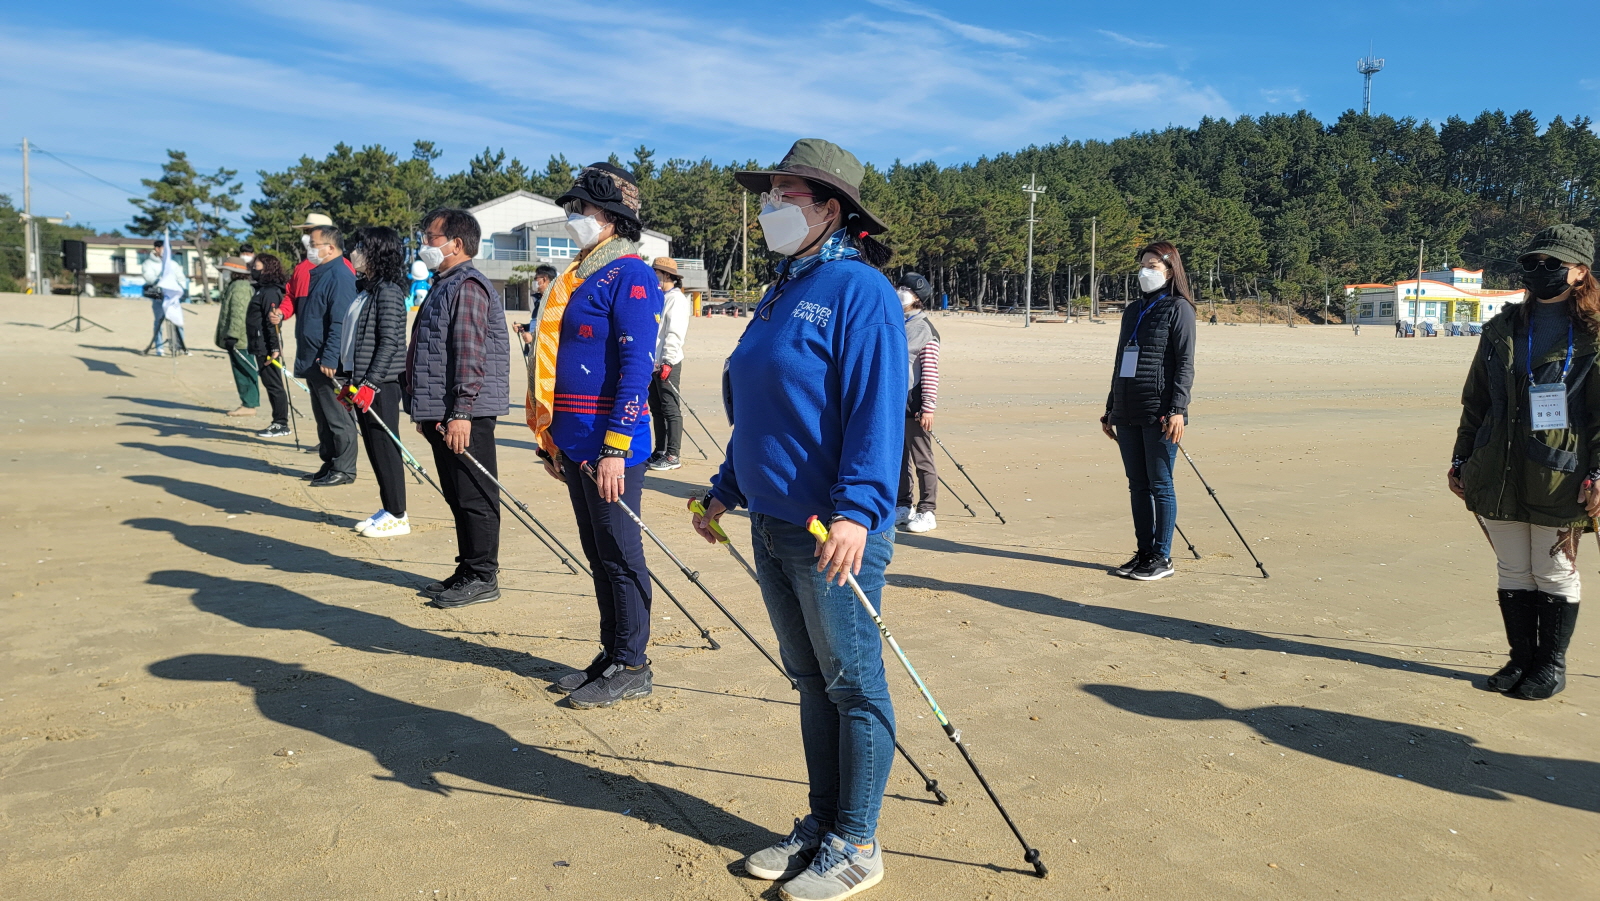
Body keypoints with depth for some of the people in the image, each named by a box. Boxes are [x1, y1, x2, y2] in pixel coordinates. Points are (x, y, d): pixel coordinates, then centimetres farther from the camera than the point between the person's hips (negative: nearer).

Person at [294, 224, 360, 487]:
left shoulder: (340, 276, -16)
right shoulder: (319, 274, 16)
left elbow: (340, 323, -23)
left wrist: (329, 359, -27)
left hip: (329, 363, -10)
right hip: (313, 362, 10)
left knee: (338, 418, -2)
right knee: (322, 417, 16)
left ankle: (344, 469, 4)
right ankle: (329, 464, 24)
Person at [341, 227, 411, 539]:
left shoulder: (388, 290, -13)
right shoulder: (364, 288, 16)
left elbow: (389, 341, -19)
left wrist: (370, 383, -22)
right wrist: (350, 380, 18)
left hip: (381, 383, -9)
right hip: (362, 381, 9)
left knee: (385, 447, -3)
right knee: (374, 448, 12)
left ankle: (397, 516, 5)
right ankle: (388, 510, 21)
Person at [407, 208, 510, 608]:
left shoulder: (467, 286, -13)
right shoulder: (444, 285, 20)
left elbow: (470, 353, -21)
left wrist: (461, 411, -25)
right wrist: (426, 410, 25)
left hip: (464, 415, -10)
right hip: (441, 413, 11)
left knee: (474, 496, -3)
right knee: (458, 496, 15)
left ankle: (482, 578, 5)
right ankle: (467, 571, 23)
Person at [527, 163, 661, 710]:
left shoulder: (630, 276, -12)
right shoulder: (581, 275, 17)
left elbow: (635, 368, -19)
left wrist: (615, 449, -23)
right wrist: (553, 439, 21)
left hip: (610, 446, -9)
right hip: (574, 443, 9)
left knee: (619, 556, 0)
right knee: (598, 555, 16)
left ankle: (631, 669, 12)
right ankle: (611, 655, 27)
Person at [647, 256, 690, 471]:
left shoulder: (676, 299, -9)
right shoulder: (658, 297, 18)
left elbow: (675, 334, -17)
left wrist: (667, 362, -21)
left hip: (668, 364, -9)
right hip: (652, 363, 9)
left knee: (671, 410, -4)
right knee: (656, 410, 12)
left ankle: (672, 456, 0)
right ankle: (660, 452, 20)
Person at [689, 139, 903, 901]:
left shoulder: (859, 290, -11)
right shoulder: (780, 293, 16)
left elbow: (877, 409, -21)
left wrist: (856, 511, -28)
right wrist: (726, 489, 20)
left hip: (834, 531, -9)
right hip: (772, 525, 9)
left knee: (852, 685, 4)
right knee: (810, 681, 17)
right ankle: (821, 825, 30)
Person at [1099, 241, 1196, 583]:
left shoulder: (1178, 308, -2)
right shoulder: (1133, 311, 18)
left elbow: (1185, 363, -9)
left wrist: (1178, 409, -18)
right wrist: (1110, 409, 19)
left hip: (1160, 413, -7)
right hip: (1128, 413, 7)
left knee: (1160, 486, -2)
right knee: (1137, 486, 9)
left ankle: (1162, 558, 4)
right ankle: (1144, 554, 16)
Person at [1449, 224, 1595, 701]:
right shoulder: (1503, 329, 11)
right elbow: (1475, 401, 14)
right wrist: (1462, 459, 11)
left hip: (1560, 477, -4)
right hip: (1499, 476, 4)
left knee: (1554, 573, 6)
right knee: (1513, 572, 11)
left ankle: (1552, 665, 20)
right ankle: (1521, 658, 23)